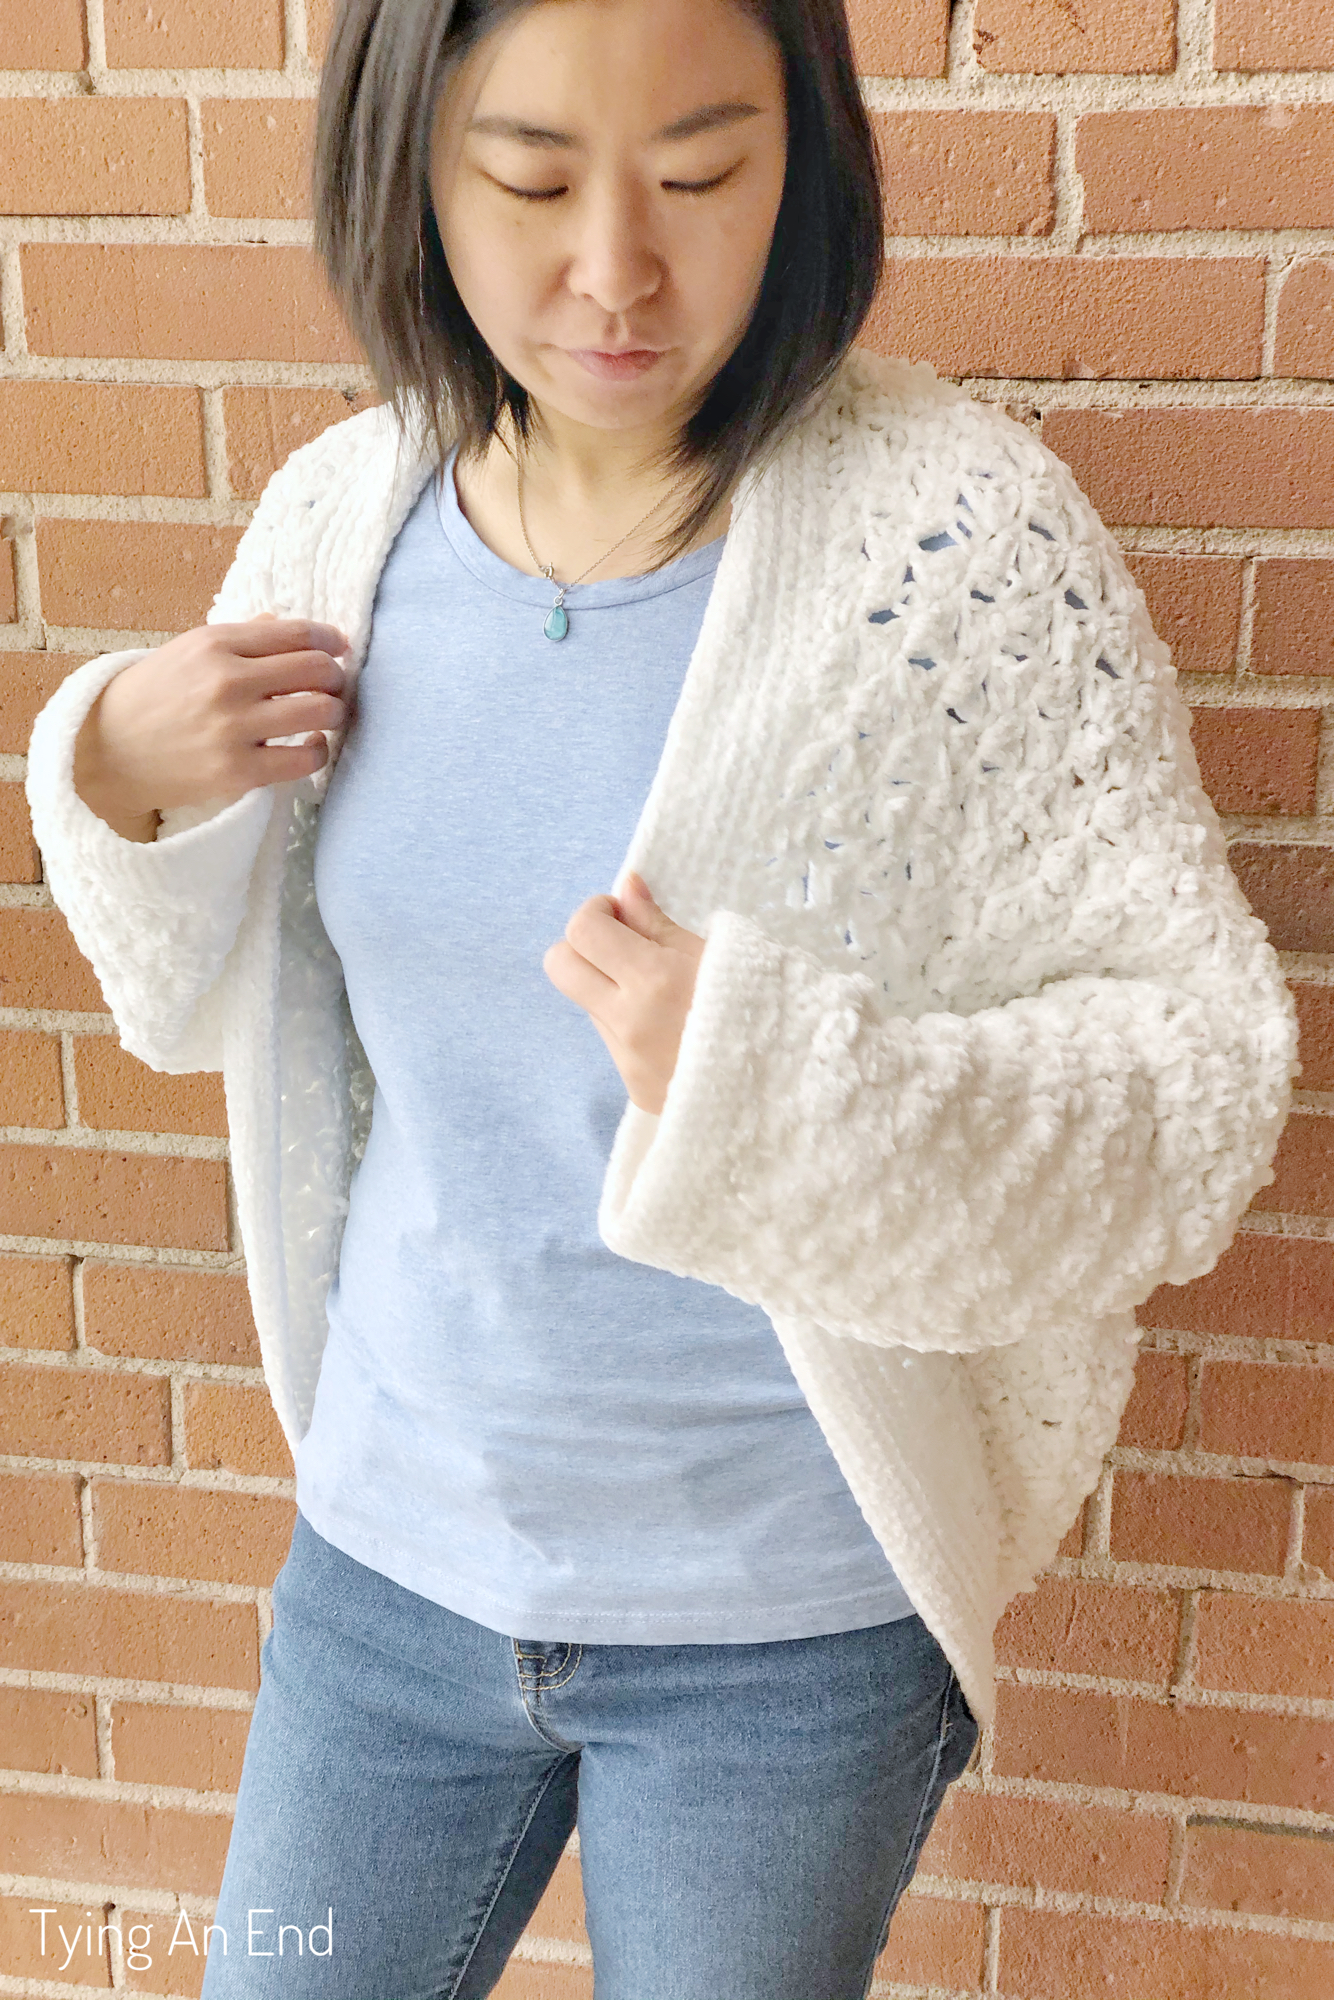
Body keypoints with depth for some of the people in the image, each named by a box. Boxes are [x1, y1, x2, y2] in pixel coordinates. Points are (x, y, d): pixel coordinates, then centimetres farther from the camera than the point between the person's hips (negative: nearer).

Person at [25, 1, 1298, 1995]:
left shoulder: (953, 538, -19)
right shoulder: (342, 518, -5)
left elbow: (1207, 1061, -17)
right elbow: (221, 1004, 8)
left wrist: (777, 1079, -32)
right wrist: (116, 782, -12)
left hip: (790, 1620, -3)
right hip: (393, 1549, 4)